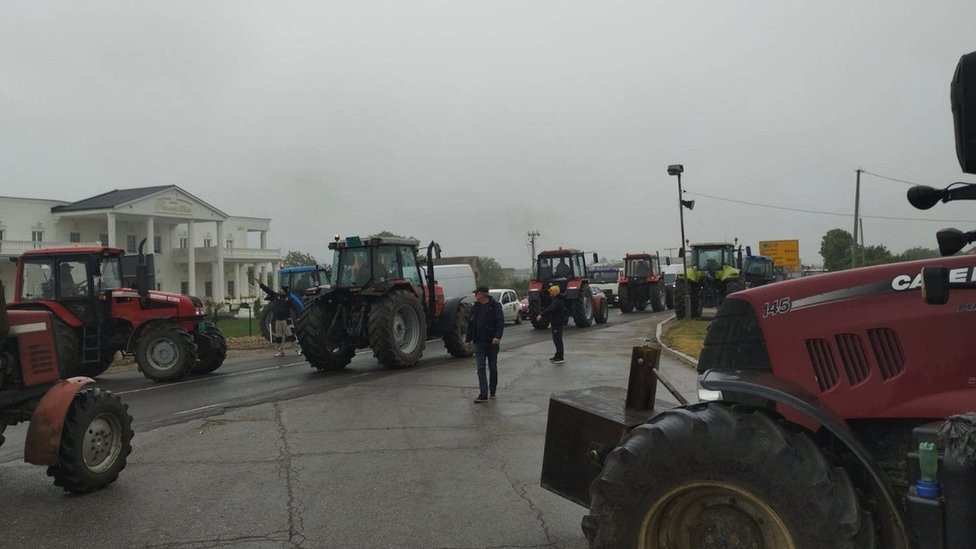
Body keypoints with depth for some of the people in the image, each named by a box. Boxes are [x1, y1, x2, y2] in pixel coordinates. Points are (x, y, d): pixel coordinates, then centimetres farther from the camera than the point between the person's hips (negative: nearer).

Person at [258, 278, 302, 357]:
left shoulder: (288, 299, -6)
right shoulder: (276, 296, 7)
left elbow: (294, 308, -7)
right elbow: (268, 290, 11)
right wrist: (260, 284, 11)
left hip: (286, 320, -6)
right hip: (277, 320, 6)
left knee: (291, 335, -8)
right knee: (278, 337, 11)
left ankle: (299, 349, -4)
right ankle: (280, 351, 21)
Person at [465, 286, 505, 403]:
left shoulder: (495, 306, -7)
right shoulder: (475, 307, 9)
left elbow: (500, 322, -14)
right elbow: (470, 324, 14)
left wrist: (497, 336, -27)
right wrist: (468, 339, 11)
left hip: (492, 342, -4)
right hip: (479, 342, 4)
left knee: (493, 368, 9)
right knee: (480, 368, -6)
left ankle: (492, 392, 24)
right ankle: (483, 394, -10)